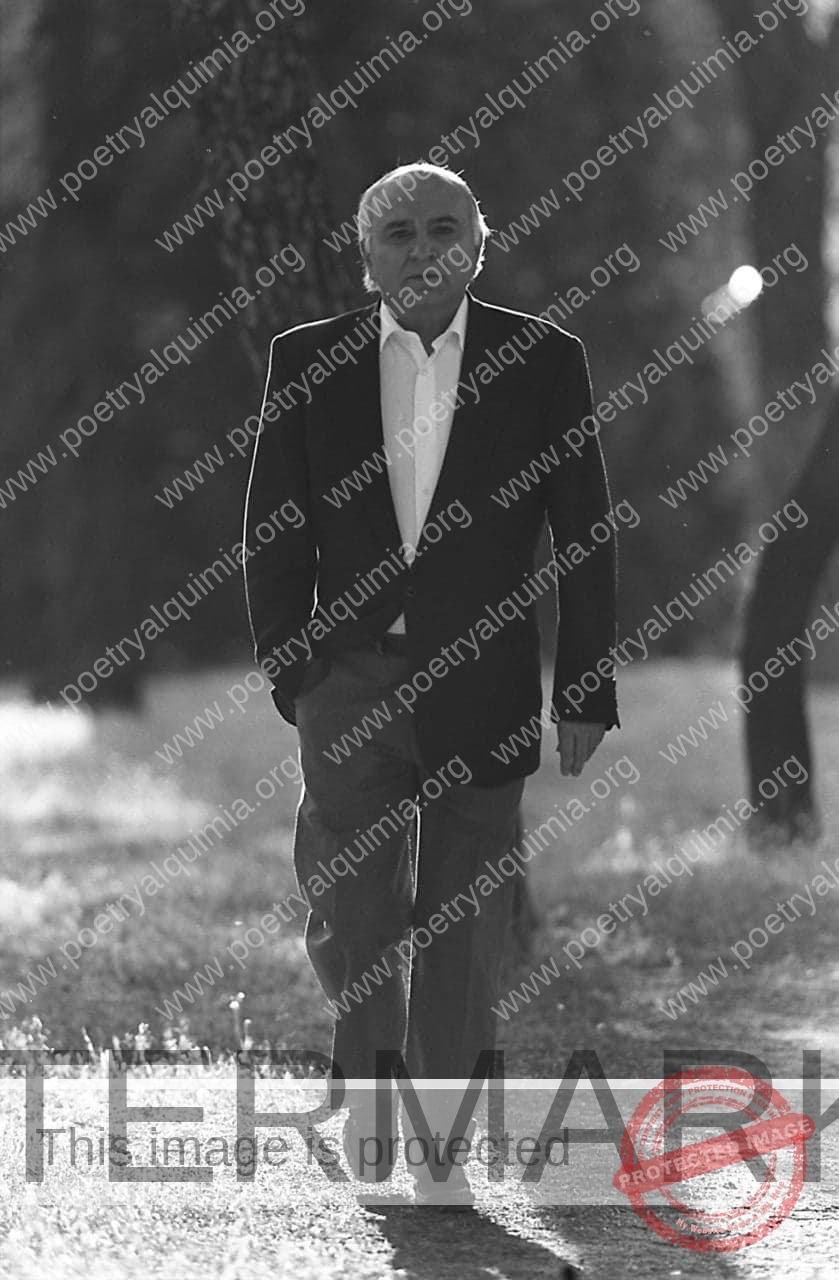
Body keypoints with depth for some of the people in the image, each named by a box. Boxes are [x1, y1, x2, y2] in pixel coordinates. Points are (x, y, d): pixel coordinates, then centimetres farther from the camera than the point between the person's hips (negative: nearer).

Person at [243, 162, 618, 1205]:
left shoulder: (543, 362, 1)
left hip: (482, 679, 0)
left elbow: (584, 537, 3)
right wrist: (290, 670, -1)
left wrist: (585, 693, 1)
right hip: (353, 670, 0)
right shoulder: (307, 361, 3)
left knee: (460, 932, 4)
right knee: (347, 905, -13)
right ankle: (368, 1057, 15)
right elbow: (274, 531, 7)